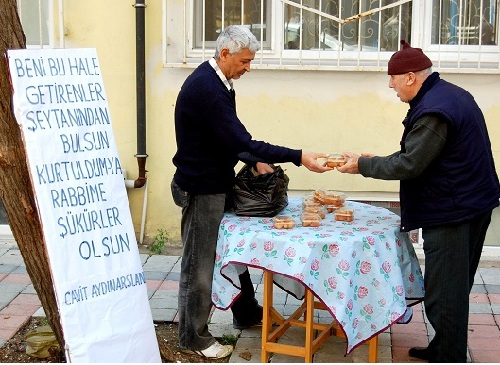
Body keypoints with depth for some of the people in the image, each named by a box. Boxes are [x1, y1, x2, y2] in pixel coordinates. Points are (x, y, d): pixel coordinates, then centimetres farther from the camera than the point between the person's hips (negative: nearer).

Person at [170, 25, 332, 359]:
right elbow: (239, 141, -30)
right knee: (200, 264, 2)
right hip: (201, 189, -10)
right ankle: (193, 338, 16)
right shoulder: (205, 88, -26)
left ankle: (247, 313, 37)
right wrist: (298, 157, -29)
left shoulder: (218, 82, 6)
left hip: (219, 183, 10)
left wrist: (256, 160, 1)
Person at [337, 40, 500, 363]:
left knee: (444, 293, -3)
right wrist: (378, 161, 12)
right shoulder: (451, 94, 12)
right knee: (455, 286, 19)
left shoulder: (433, 111, -22)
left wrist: (362, 165, -9)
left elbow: (410, 165, -20)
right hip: (472, 203, 11)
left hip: (451, 212, -11)